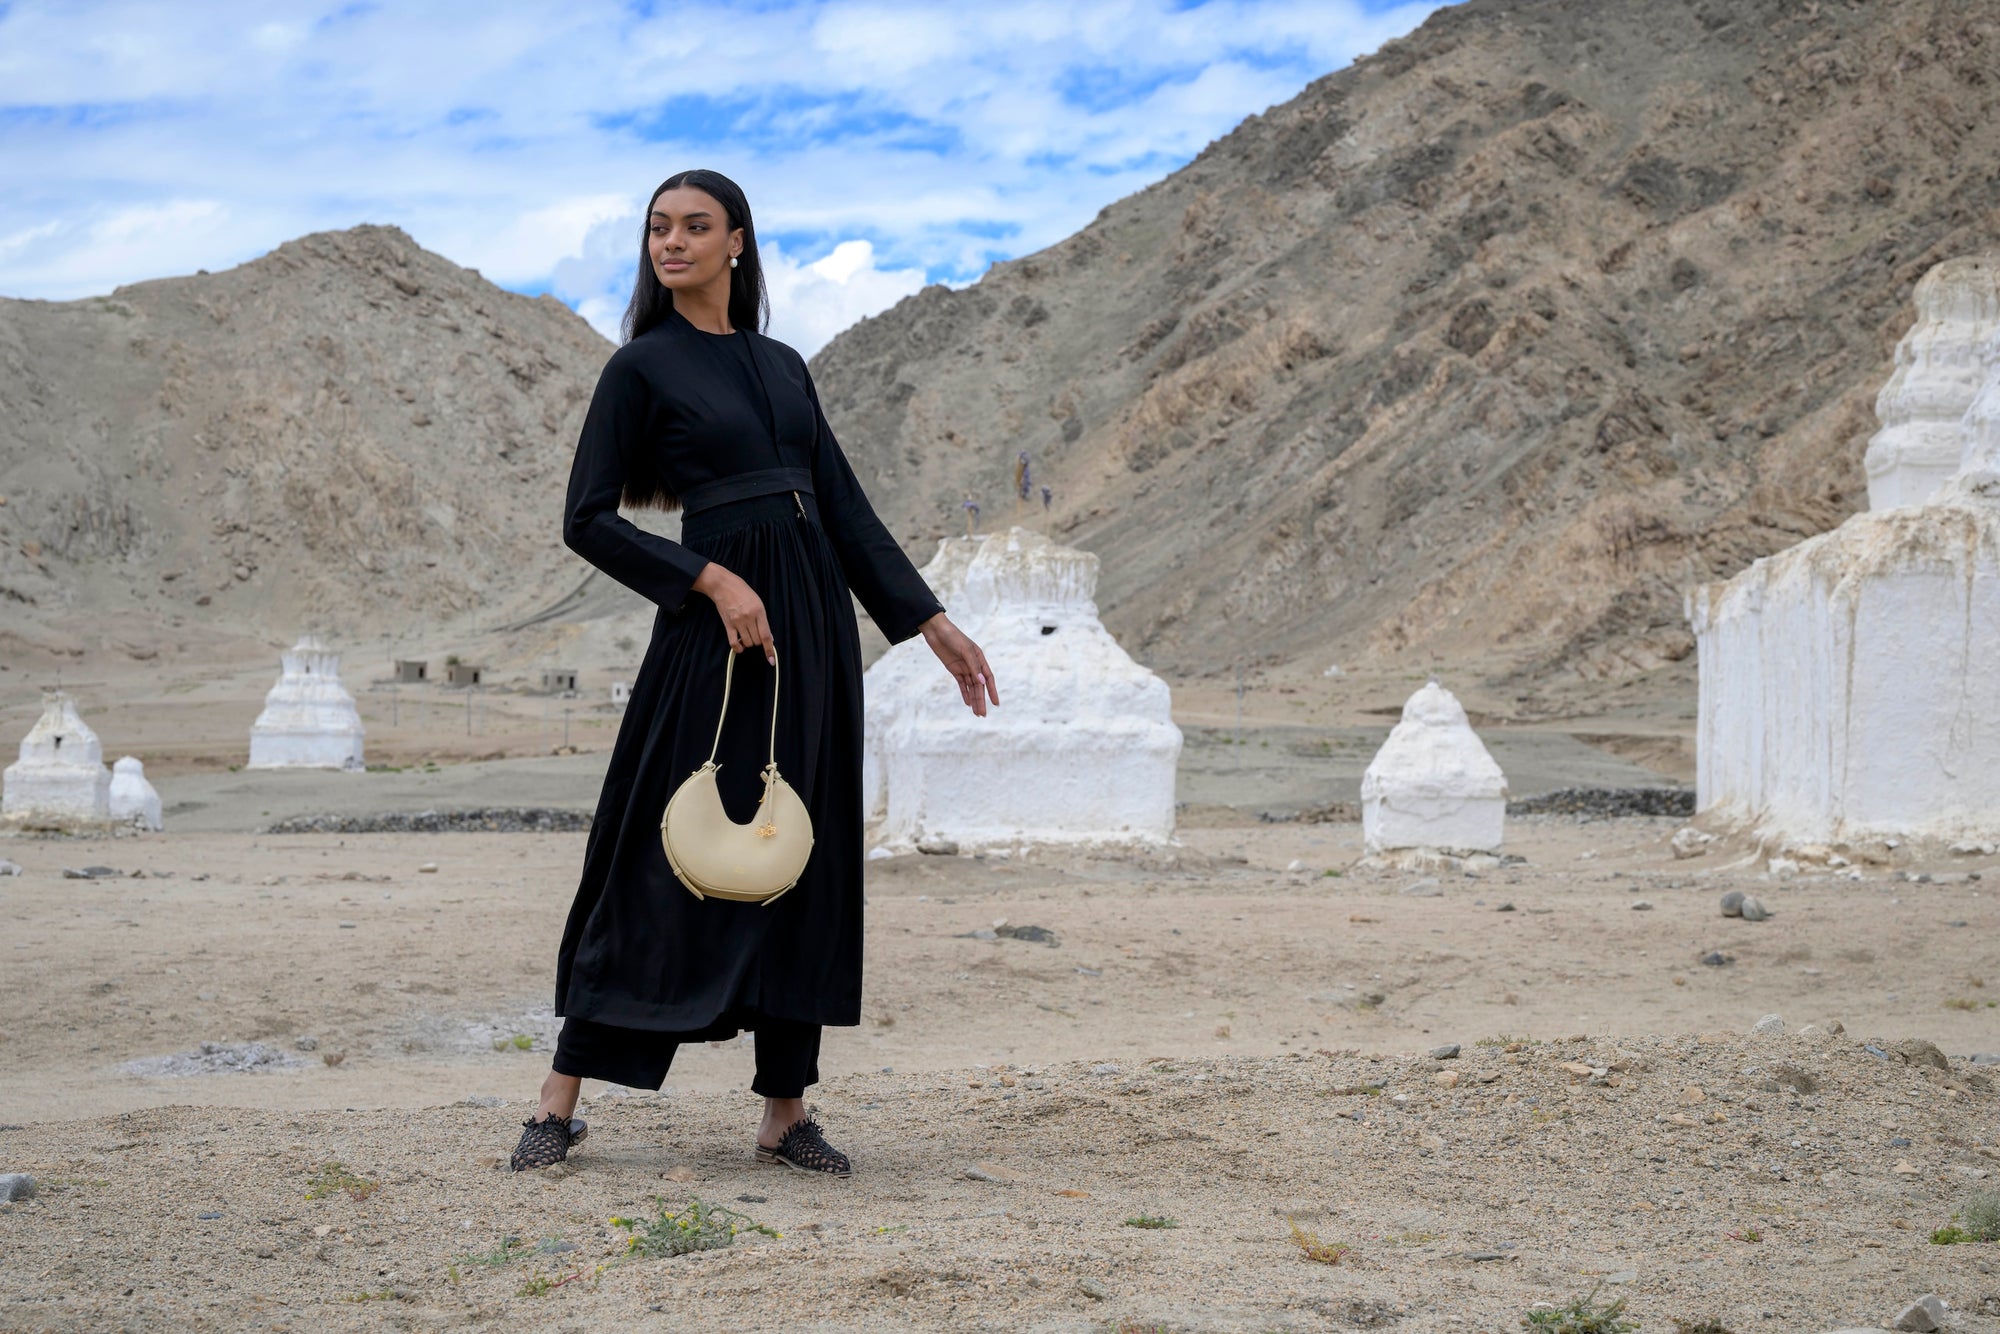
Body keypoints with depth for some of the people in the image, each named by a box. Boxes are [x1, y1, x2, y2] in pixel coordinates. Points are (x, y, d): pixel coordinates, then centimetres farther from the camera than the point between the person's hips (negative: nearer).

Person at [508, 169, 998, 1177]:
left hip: (814, 620, 6)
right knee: (672, 859, -5)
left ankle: (785, 1112, 12)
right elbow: (588, 520, -6)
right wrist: (712, 580, -17)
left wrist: (932, 623, 10)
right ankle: (560, 1101, 6)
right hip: (717, 631, -5)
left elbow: (845, 506, 15)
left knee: (804, 857, 5)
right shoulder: (642, 366, -1)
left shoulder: (783, 364, 15)